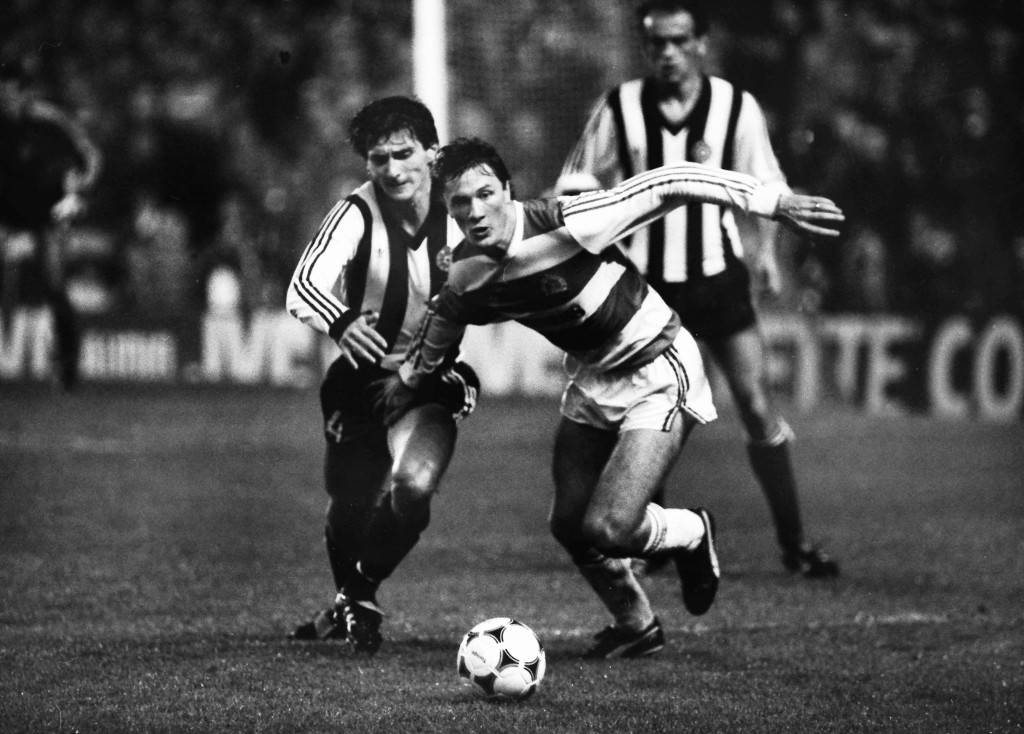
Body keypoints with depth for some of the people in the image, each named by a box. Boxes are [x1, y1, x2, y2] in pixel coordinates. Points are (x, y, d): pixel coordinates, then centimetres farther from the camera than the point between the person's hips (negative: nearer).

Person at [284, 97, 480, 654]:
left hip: (431, 381, 0)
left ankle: (357, 599, 3)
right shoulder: (357, 214, -16)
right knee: (350, 507, -2)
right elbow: (302, 288, -30)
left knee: (412, 487, -24)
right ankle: (349, 599, 35)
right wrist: (340, 323, -52)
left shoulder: (458, 218, -9)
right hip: (362, 378, 0)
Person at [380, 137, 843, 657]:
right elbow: (442, 321, 16)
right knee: (569, 525, 5)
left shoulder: (565, 224, -29)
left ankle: (693, 533, 17)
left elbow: (668, 185, -26)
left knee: (609, 528, -17)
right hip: (591, 376, 7)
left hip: (658, 372, -7)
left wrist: (774, 202, -27)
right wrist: (408, 380, 29)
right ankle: (635, 625, 32)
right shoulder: (465, 276, -9)